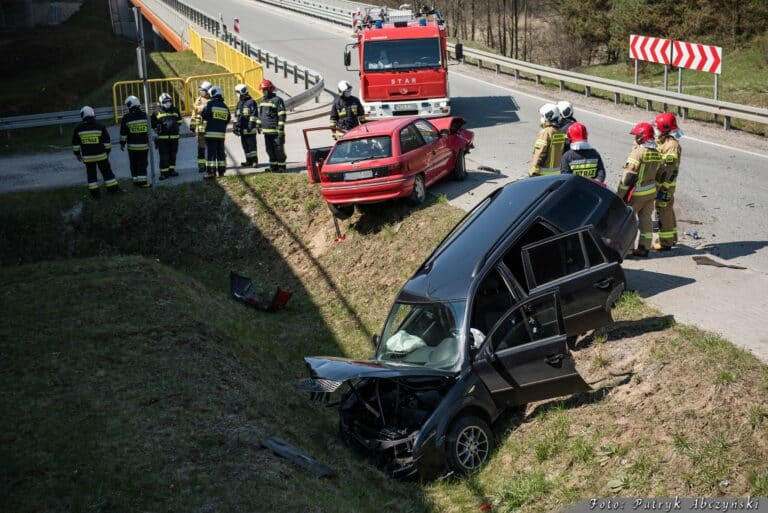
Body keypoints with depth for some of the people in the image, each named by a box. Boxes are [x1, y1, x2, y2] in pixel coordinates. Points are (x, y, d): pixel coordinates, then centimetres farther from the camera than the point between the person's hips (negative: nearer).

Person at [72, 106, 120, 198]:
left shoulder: (78, 128, -1)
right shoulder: (100, 126, -5)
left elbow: (75, 143, 6)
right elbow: (107, 141, -1)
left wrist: (77, 154, 17)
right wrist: (107, 151, 10)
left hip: (87, 157, 1)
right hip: (101, 155, -1)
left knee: (91, 174, 8)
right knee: (106, 171, 9)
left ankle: (95, 193, 7)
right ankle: (113, 188, 14)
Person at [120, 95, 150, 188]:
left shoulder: (126, 117, -7)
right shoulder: (145, 115, -2)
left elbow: (123, 132, -5)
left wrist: (122, 143, 6)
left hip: (132, 146, 0)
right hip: (144, 145, 0)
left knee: (134, 164, 9)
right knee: (143, 163, 2)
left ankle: (136, 180, 13)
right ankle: (142, 181, -4)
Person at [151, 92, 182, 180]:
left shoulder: (175, 110, 9)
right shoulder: (157, 112, 0)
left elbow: (179, 121, 23)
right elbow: (153, 124, 10)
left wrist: (175, 128, 13)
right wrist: (158, 130, 3)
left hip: (174, 137, 4)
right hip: (162, 138, -4)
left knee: (173, 154, 11)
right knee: (164, 156, -6)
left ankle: (172, 170, 22)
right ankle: (164, 172, -3)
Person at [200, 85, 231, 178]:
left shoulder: (210, 104, -7)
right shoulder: (225, 106, 11)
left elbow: (204, 115, -12)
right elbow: (228, 119, 13)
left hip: (211, 132, -5)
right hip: (221, 133, 5)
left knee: (210, 152, -5)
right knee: (220, 152, 12)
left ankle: (211, 172, -10)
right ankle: (221, 171, 14)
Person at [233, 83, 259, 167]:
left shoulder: (251, 102, -6)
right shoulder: (239, 103, 18)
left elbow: (253, 115, -12)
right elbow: (236, 116, 22)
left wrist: (251, 125, -18)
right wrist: (235, 126, 15)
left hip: (249, 129, -8)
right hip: (242, 128, 8)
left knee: (251, 144, -8)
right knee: (245, 145, 10)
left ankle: (254, 161, -5)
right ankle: (249, 161, 17)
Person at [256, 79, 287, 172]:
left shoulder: (277, 100, -9)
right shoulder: (263, 100, 16)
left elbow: (282, 116, -12)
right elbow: (260, 114, 26)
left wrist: (281, 128, -17)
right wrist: (259, 125, 21)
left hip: (275, 131, -8)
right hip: (266, 130, 8)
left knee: (278, 149, -4)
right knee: (270, 150, 11)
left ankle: (281, 166, 3)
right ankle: (273, 166, 18)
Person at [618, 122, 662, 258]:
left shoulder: (638, 152, -19)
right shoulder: (656, 153, 5)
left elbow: (628, 177, -20)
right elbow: (656, 172, 11)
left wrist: (620, 194, -15)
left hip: (637, 192, -7)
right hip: (651, 191, 7)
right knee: (646, 218, 13)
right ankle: (644, 248, 18)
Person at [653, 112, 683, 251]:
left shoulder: (671, 145, -20)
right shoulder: (661, 141, 10)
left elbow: (668, 170, -24)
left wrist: (662, 189, -26)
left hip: (665, 184, -10)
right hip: (660, 182, 10)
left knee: (663, 211, -3)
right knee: (667, 210, 19)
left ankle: (665, 242, 4)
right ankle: (672, 238, 32)